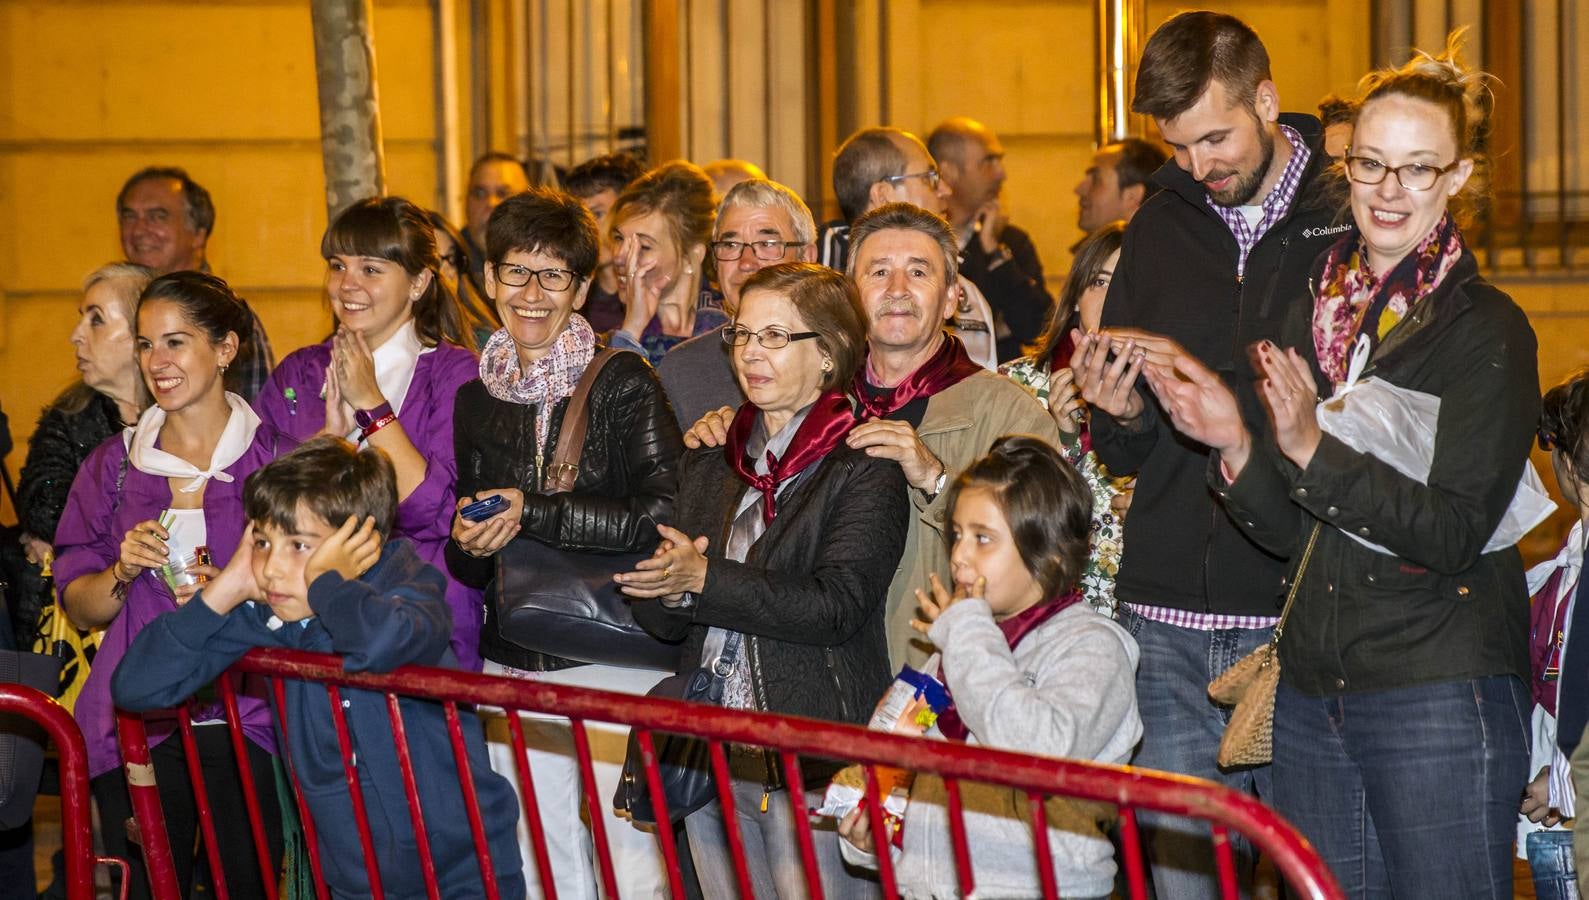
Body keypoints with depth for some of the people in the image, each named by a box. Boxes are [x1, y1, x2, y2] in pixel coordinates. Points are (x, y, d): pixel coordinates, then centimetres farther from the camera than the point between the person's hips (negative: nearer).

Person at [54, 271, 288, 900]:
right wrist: (124, 572, -6)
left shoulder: (278, 459, 3)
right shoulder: (114, 464, 13)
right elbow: (79, 608, 13)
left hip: (245, 717, -2)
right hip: (136, 724, 2)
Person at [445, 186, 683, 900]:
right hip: (513, 666, 5)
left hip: (616, 657, -5)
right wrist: (469, 544, -5)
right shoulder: (475, 400, 10)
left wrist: (532, 513, -15)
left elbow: (662, 515, -16)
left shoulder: (626, 384, -5)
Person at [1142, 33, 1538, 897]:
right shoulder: (1319, 313, 9)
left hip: (1440, 692, -6)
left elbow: (1454, 532, -17)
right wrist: (1236, 445, -9)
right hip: (1312, 688, 6)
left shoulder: (1488, 331, -7)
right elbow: (1289, 530, 10)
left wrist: (1313, 452, -25)